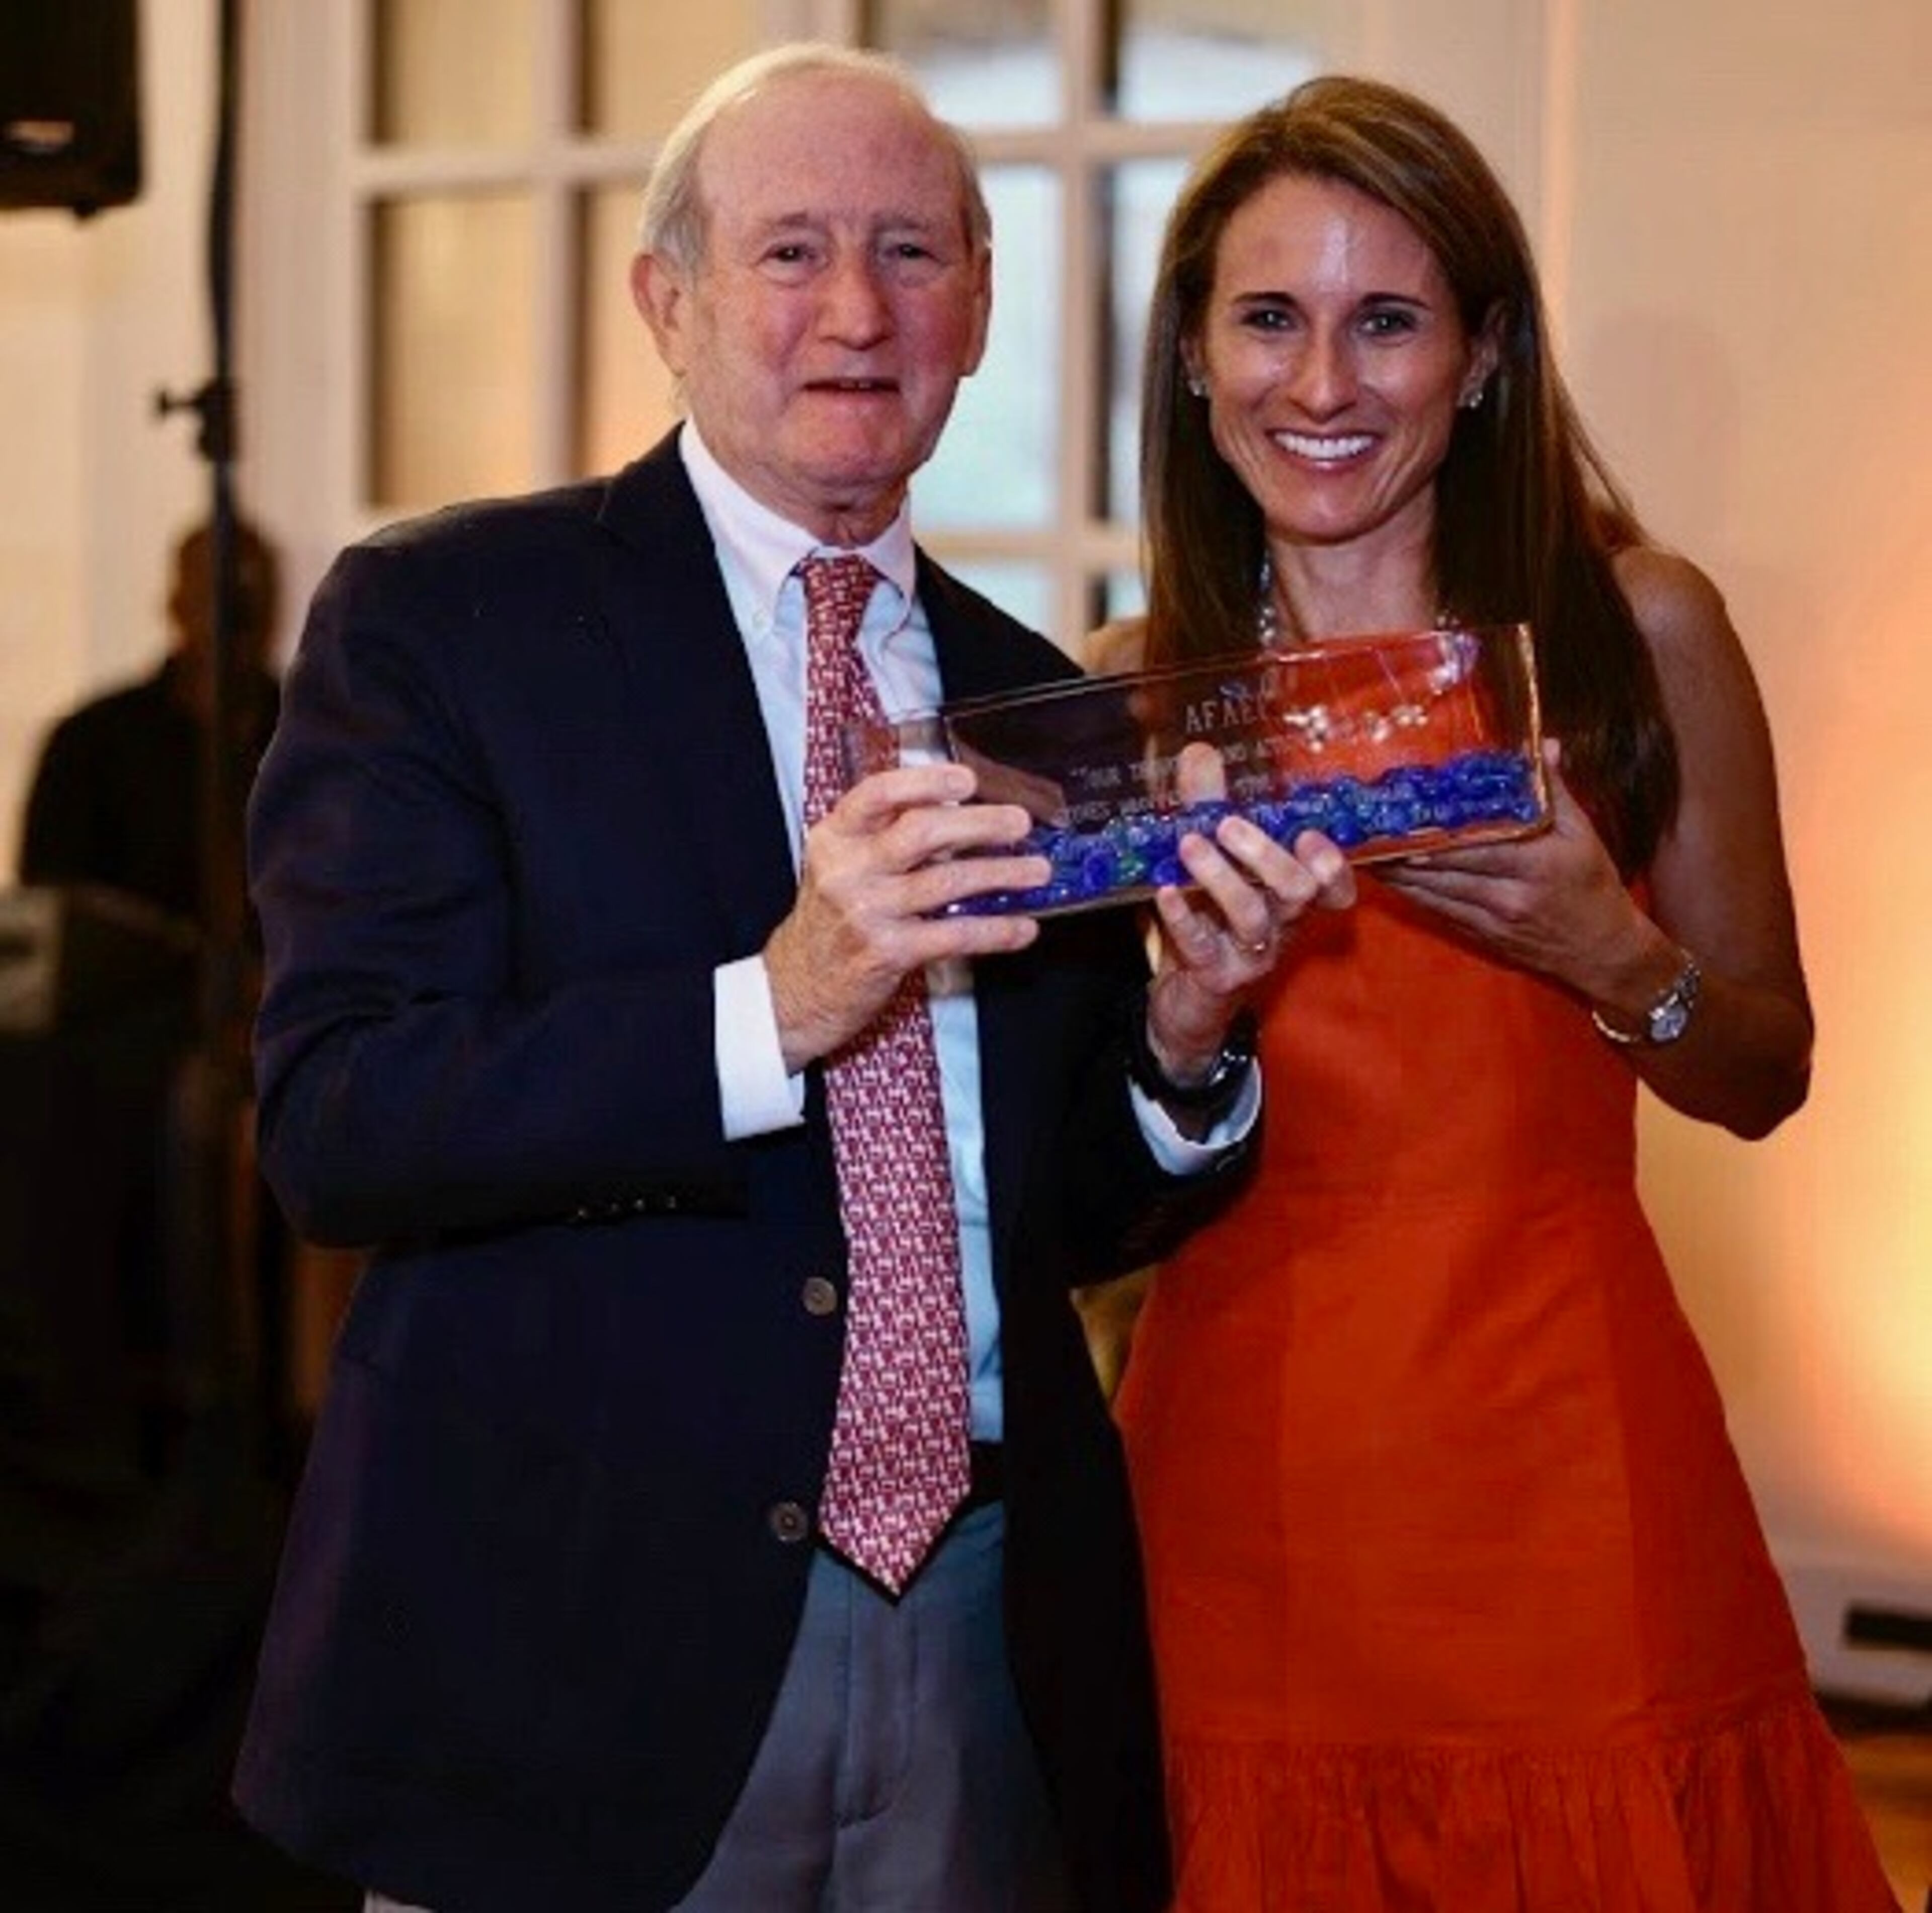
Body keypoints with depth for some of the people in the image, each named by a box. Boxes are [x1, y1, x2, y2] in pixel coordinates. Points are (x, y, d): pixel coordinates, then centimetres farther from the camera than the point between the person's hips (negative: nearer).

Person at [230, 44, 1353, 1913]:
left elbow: (1071, 1215, 13)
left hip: (994, 1639, 5)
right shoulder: (436, 617, -4)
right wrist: (773, 1009, -26)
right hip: (580, 1640, -4)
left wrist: (1187, 1033, -7)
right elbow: (331, 1123, -15)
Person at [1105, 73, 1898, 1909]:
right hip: (1242, 1474, 1)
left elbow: (1765, 1074, 6)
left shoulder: (1635, 627, -1)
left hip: (1565, 1478, -1)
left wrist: (1611, 958, -14)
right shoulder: (1134, 695, 3)